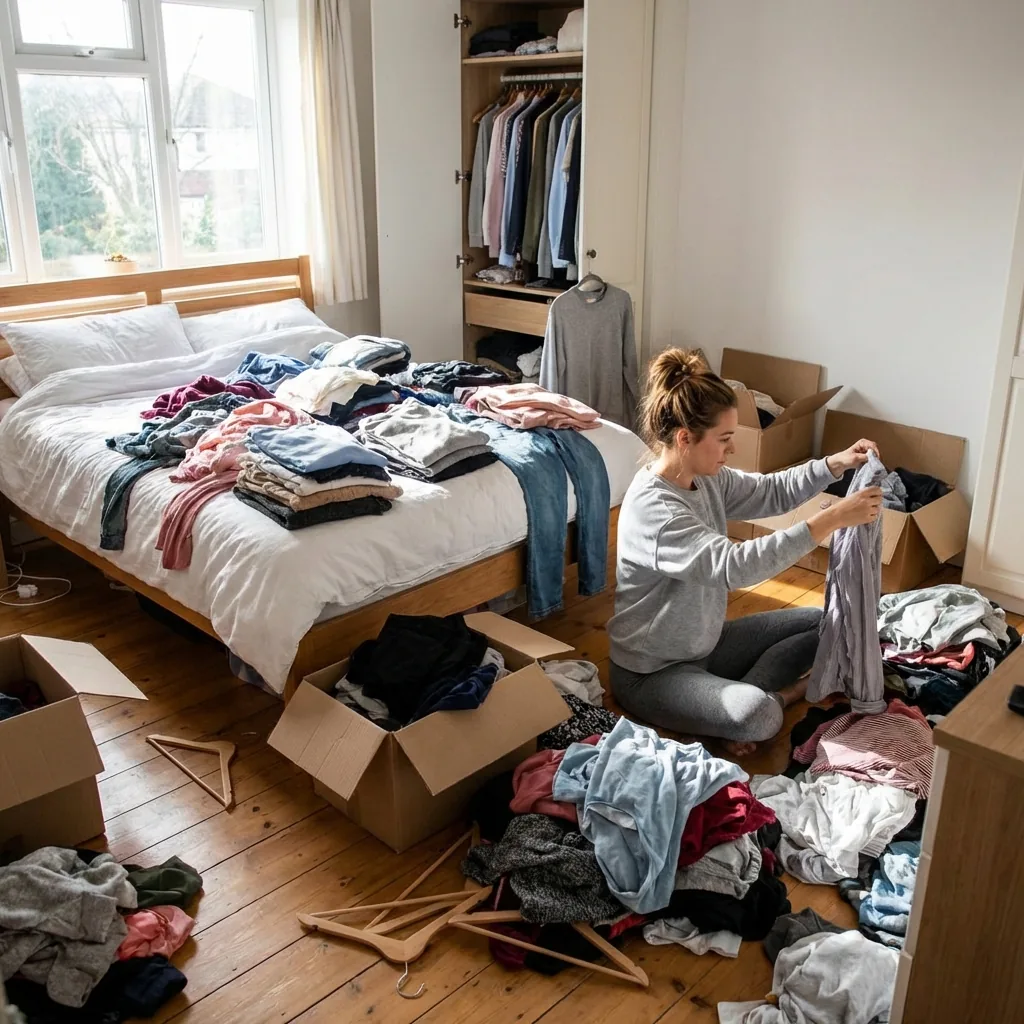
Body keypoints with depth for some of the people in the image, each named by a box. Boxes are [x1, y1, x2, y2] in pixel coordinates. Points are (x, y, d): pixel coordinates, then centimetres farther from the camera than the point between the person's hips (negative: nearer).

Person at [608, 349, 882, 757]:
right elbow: (734, 566, -39)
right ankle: (771, 693, -3)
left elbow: (773, 492, 11)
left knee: (821, 622, 9)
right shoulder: (652, 508, -30)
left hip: (705, 643, 10)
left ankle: (741, 693, -1)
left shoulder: (707, 479, -2)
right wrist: (830, 519, -39)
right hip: (651, 672, -9)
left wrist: (835, 464, -7)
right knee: (758, 717, -35)